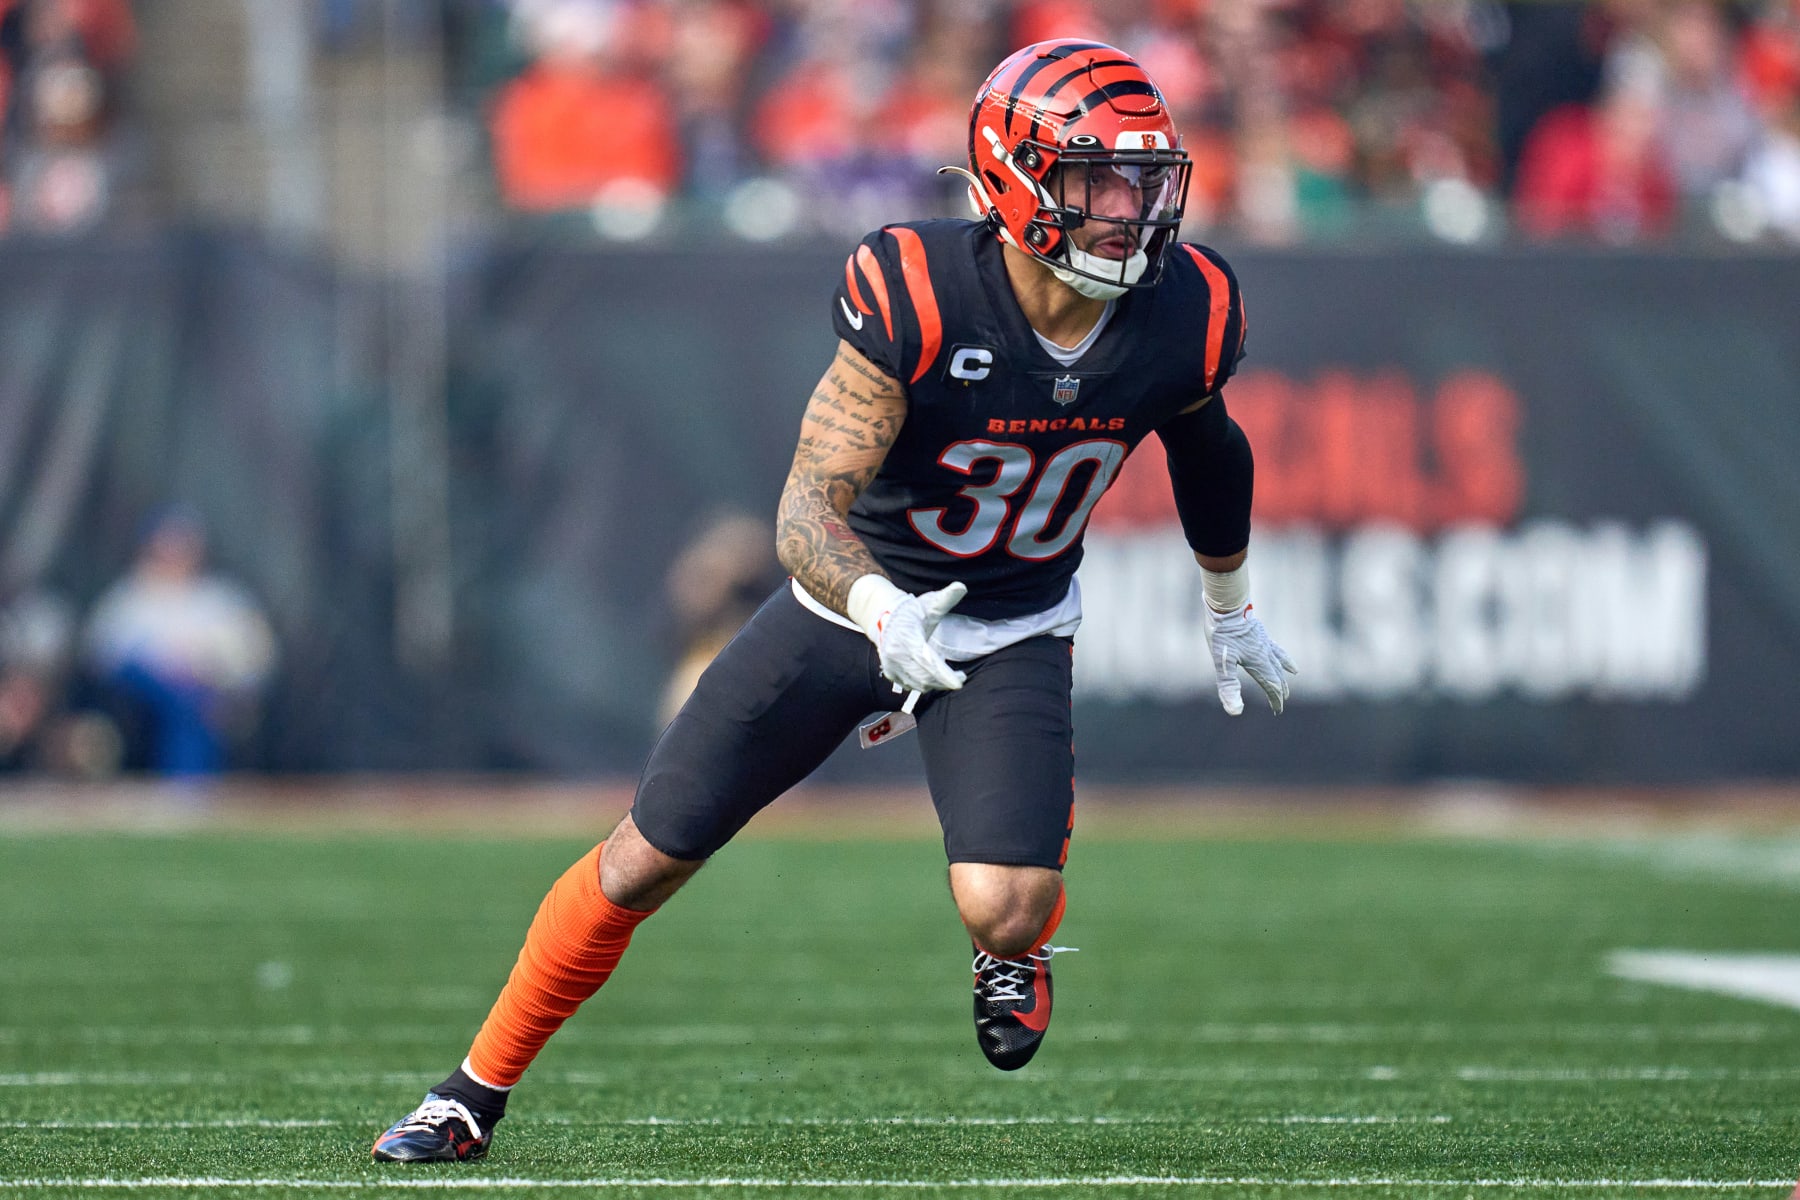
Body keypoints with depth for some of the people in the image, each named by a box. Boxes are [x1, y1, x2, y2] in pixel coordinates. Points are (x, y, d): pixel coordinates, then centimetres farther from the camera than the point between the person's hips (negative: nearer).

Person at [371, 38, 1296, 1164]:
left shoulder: (1185, 316, -17)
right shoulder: (916, 299, -29)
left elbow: (1208, 447, 8)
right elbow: (808, 508, -31)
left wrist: (1232, 610, 21)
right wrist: (881, 611, -52)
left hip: (1011, 634, 1)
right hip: (856, 597, -1)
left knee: (1003, 909, -22)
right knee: (641, 864, 1)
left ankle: (1020, 943, 18)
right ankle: (476, 1094, 22)